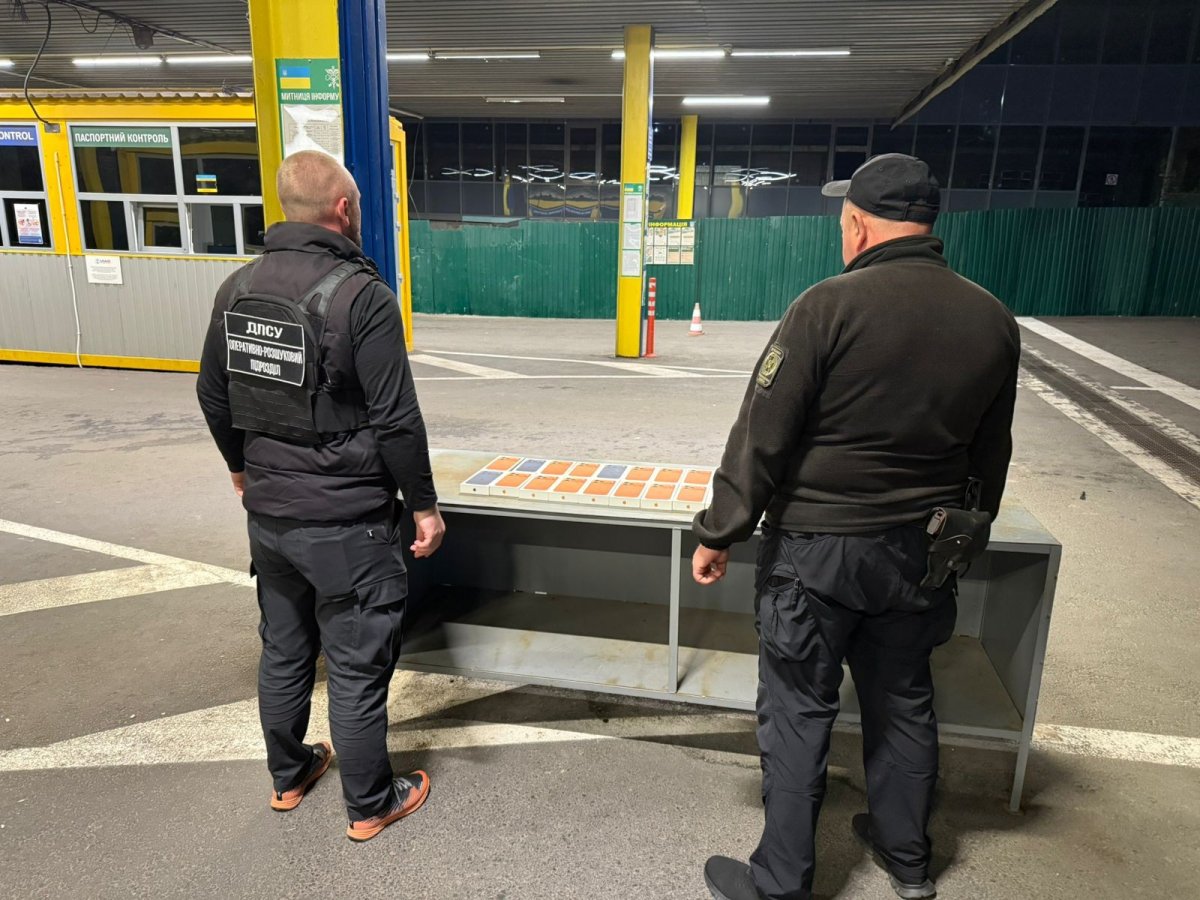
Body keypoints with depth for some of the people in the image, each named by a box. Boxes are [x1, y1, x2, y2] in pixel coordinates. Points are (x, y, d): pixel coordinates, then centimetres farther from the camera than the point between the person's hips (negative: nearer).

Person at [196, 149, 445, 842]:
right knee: (357, 668, 8)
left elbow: (214, 396, 12)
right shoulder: (362, 294, -19)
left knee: (284, 651, 22)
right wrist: (424, 504, -8)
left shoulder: (239, 286, 3)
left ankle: (289, 777, 42)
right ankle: (371, 806, 27)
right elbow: (396, 419, -19)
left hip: (267, 512, 7)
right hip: (346, 522, -7)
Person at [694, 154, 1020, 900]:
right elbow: (990, 457, 10)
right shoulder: (994, 320, 1)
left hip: (816, 549, -5)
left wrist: (718, 534, -6)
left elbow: (761, 435, -16)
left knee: (798, 713, 8)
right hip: (919, 553, 6)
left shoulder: (830, 305, -16)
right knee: (904, 703, 22)